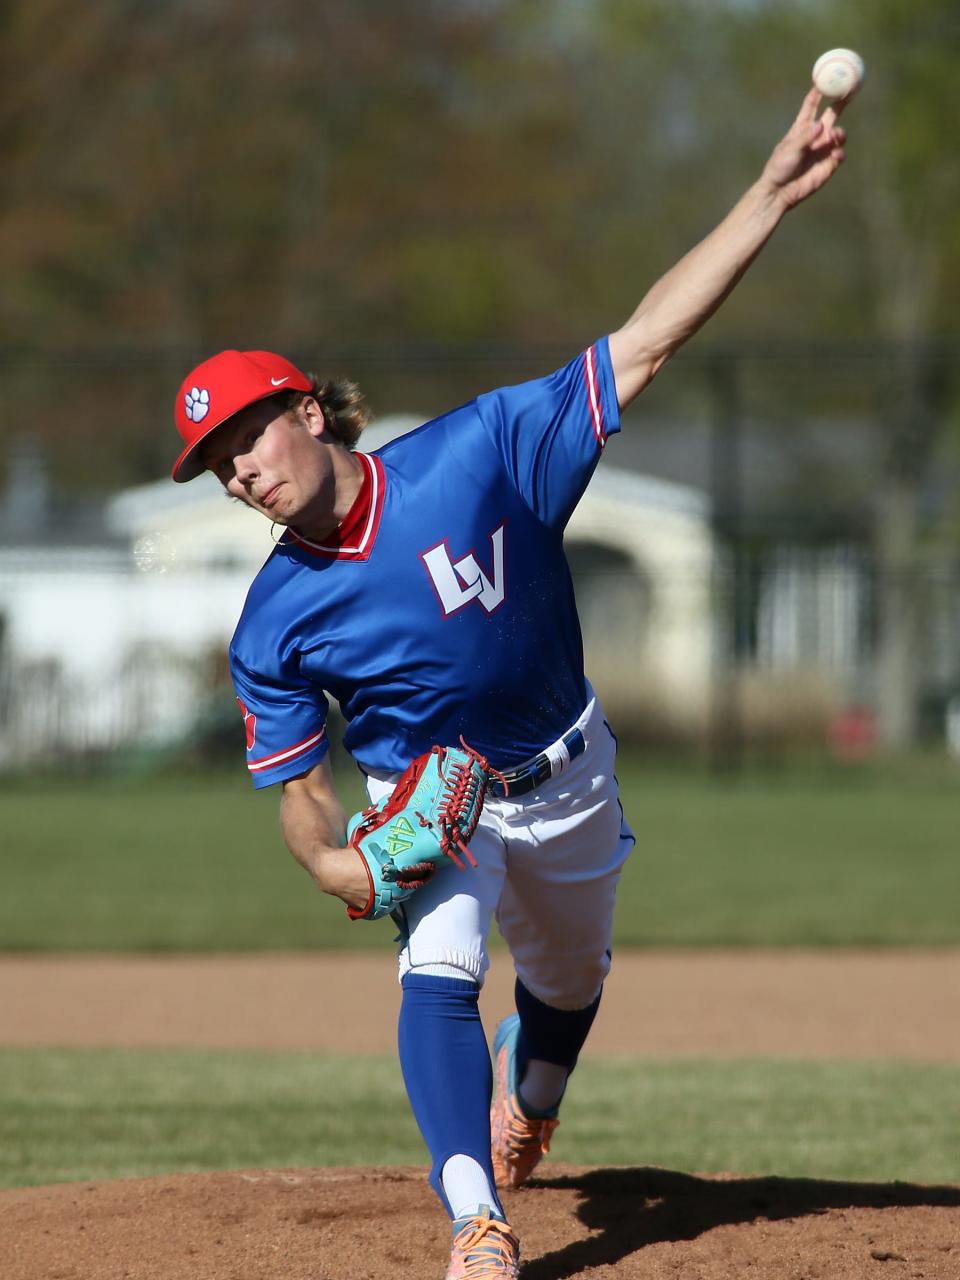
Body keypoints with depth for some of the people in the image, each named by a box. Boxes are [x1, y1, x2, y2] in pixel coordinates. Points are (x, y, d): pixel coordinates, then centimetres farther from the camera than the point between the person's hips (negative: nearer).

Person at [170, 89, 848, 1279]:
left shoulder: (476, 454, -24)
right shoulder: (273, 629, -17)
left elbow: (646, 343, -25)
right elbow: (297, 781, -7)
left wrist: (773, 193, -32)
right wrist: (331, 861, -31)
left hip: (565, 779, 1)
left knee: (566, 983, 22)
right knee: (438, 973, -28)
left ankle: (525, 1103, 57)